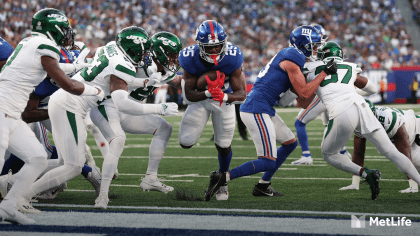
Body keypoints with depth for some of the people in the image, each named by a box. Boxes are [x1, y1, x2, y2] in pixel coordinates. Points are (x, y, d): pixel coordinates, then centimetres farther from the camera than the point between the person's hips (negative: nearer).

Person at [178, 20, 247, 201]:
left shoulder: (232, 58, -31)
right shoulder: (191, 59, -30)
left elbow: (241, 94, -27)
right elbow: (188, 95, -26)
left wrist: (224, 97, -49)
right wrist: (208, 93, -46)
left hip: (225, 99, 0)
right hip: (200, 98, 0)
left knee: (223, 145, 3)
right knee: (186, 142, -9)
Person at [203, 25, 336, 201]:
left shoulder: (287, 55, 18)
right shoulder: (292, 60, -11)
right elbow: (304, 93, -12)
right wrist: (324, 73, -6)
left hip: (264, 110, 10)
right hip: (256, 110, -10)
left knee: (290, 143, 21)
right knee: (268, 162, -11)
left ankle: (262, 186, 22)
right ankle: (222, 178, -14)